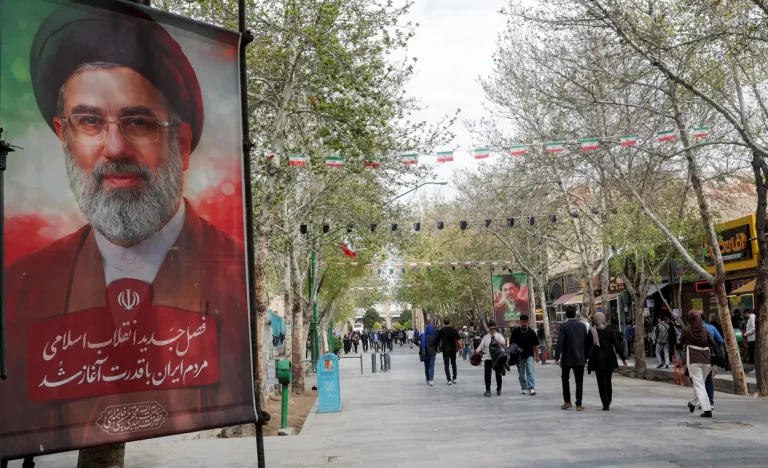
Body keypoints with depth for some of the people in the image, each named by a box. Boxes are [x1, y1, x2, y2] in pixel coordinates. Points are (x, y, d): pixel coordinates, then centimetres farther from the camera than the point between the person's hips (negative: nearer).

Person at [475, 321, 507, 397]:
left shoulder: (499, 335, 0)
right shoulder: (485, 337, 8)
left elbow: (504, 343, -18)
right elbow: (481, 346, 3)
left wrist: (496, 340, -35)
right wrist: (477, 351, -18)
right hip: (488, 358, 1)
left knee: (498, 374, 6)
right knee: (487, 374, -5)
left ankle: (498, 390, 22)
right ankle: (487, 390, 4)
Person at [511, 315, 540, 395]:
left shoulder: (531, 332, 3)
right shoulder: (515, 331, 0)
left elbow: (536, 344, 7)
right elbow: (511, 343, 6)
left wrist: (537, 355, 6)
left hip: (529, 355, -1)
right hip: (519, 356, 1)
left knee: (530, 372, -12)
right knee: (521, 374, 7)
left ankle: (532, 388, -14)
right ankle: (524, 389, 18)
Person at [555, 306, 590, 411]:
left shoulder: (564, 325, -10)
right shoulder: (582, 326, 3)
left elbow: (560, 342, -16)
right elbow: (586, 342, 6)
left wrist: (557, 357, -15)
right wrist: (585, 357, 14)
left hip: (567, 358, -2)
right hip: (580, 358, 2)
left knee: (565, 379, 15)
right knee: (579, 381, 4)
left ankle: (567, 401, 16)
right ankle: (578, 404, 1)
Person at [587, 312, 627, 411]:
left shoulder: (592, 331, -7)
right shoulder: (610, 330, -2)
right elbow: (617, 344, -3)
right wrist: (623, 358, 2)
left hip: (598, 360, -3)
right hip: (609, 359, 3)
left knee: (601, 383, 2)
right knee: (608, 381, 17)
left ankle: (605, 404, -3)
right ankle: (608, 402, 23)